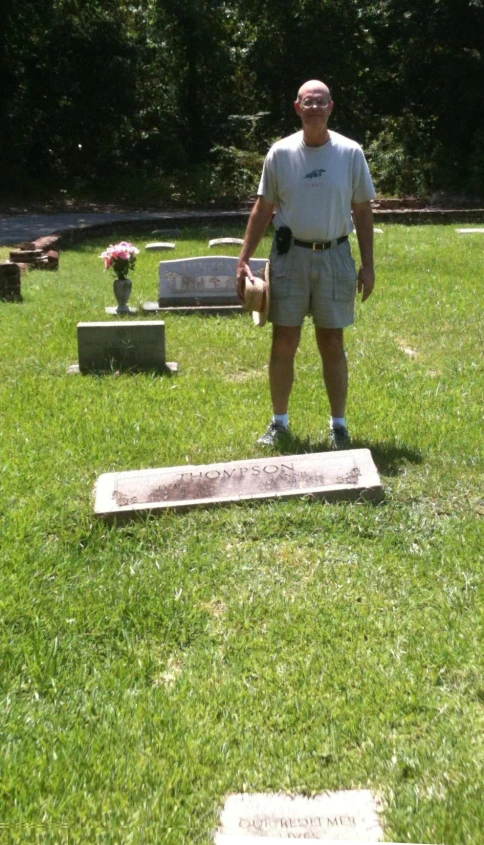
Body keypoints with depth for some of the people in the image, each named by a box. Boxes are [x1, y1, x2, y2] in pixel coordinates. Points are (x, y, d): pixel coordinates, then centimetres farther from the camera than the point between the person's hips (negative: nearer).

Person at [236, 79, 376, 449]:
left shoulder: (350, 153, -1)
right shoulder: (280, 153, -1)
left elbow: (363, 211, 3)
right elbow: (263, 209, 4)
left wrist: (368, 265, -1)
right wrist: (243, 260, -2)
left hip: (334, 257, 0)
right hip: (290, 256, 1)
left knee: (332, 344, 5)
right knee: (284, 343, 4)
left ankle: (339, 424, 17)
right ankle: (280, 422, 18)